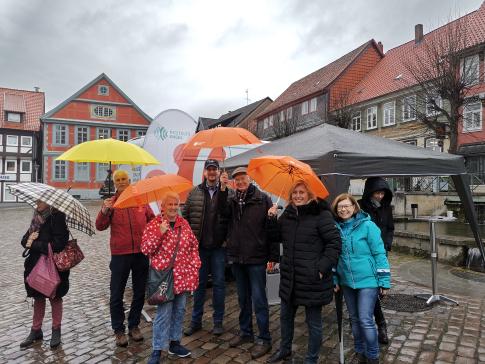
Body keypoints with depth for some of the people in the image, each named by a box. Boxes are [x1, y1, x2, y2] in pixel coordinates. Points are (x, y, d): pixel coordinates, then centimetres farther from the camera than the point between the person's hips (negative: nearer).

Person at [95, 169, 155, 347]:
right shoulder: (110, 203, 0)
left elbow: (152, 220, 14)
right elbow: (100, 227, -11)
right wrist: (104, 211, -28)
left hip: (141, 253, 2)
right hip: (120, 254, -2)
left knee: (140, 292, 13)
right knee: (117, 294, 6)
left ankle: (134, 326, 30)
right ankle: (119, 330, 22)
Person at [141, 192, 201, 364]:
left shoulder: (184, 223, 6)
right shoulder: (153, 224, -6)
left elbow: (194, 245, 12)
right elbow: (145, 249, -12)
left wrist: (195, 265, 4)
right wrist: (160, 233, -23)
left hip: (183, 275, 5)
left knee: (179, 310, 14)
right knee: (164, 312, -4)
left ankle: (174, 342, 31)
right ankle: (158, 349, 11)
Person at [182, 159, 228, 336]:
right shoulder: (194, 192, 4)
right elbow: (185, 215, 6)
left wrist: (228, 238, -12)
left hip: (219, 246, -2)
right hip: (199, 246, 2)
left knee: (219, 283, 8)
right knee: (199, 283, 13)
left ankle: (218, 321, 22)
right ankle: (196, 320, 26)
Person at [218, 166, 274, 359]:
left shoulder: (262, 198, -7)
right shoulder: (231, 199, 5)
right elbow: (223, 211, -14)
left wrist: (272, 255, -10)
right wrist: (223, 189, -25)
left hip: (256, 257, -4)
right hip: (236, 256, 5)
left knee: (258, 299, 3)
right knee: (243, 298, 18)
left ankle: (264, 339, 17)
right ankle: (245, 332, 34)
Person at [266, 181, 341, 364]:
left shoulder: (321, 215, -13)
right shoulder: (287, 214, 7)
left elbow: (335, 243, -14)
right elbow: (276, 237, 14)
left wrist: (322, 267, -19)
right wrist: (272, 219, -2)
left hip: (312, 279, -6)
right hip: (289, 278, 7)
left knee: (313, 322, 10)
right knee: (285, 316, 22)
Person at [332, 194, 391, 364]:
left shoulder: (367, 226, -12)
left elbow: (379, 253, -10)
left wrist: (384, 281, -11)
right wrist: (335, 279, 7)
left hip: (367, 280, -5)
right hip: (347, 282, 5)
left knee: (365, 320, -3)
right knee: (354, 319, 17)